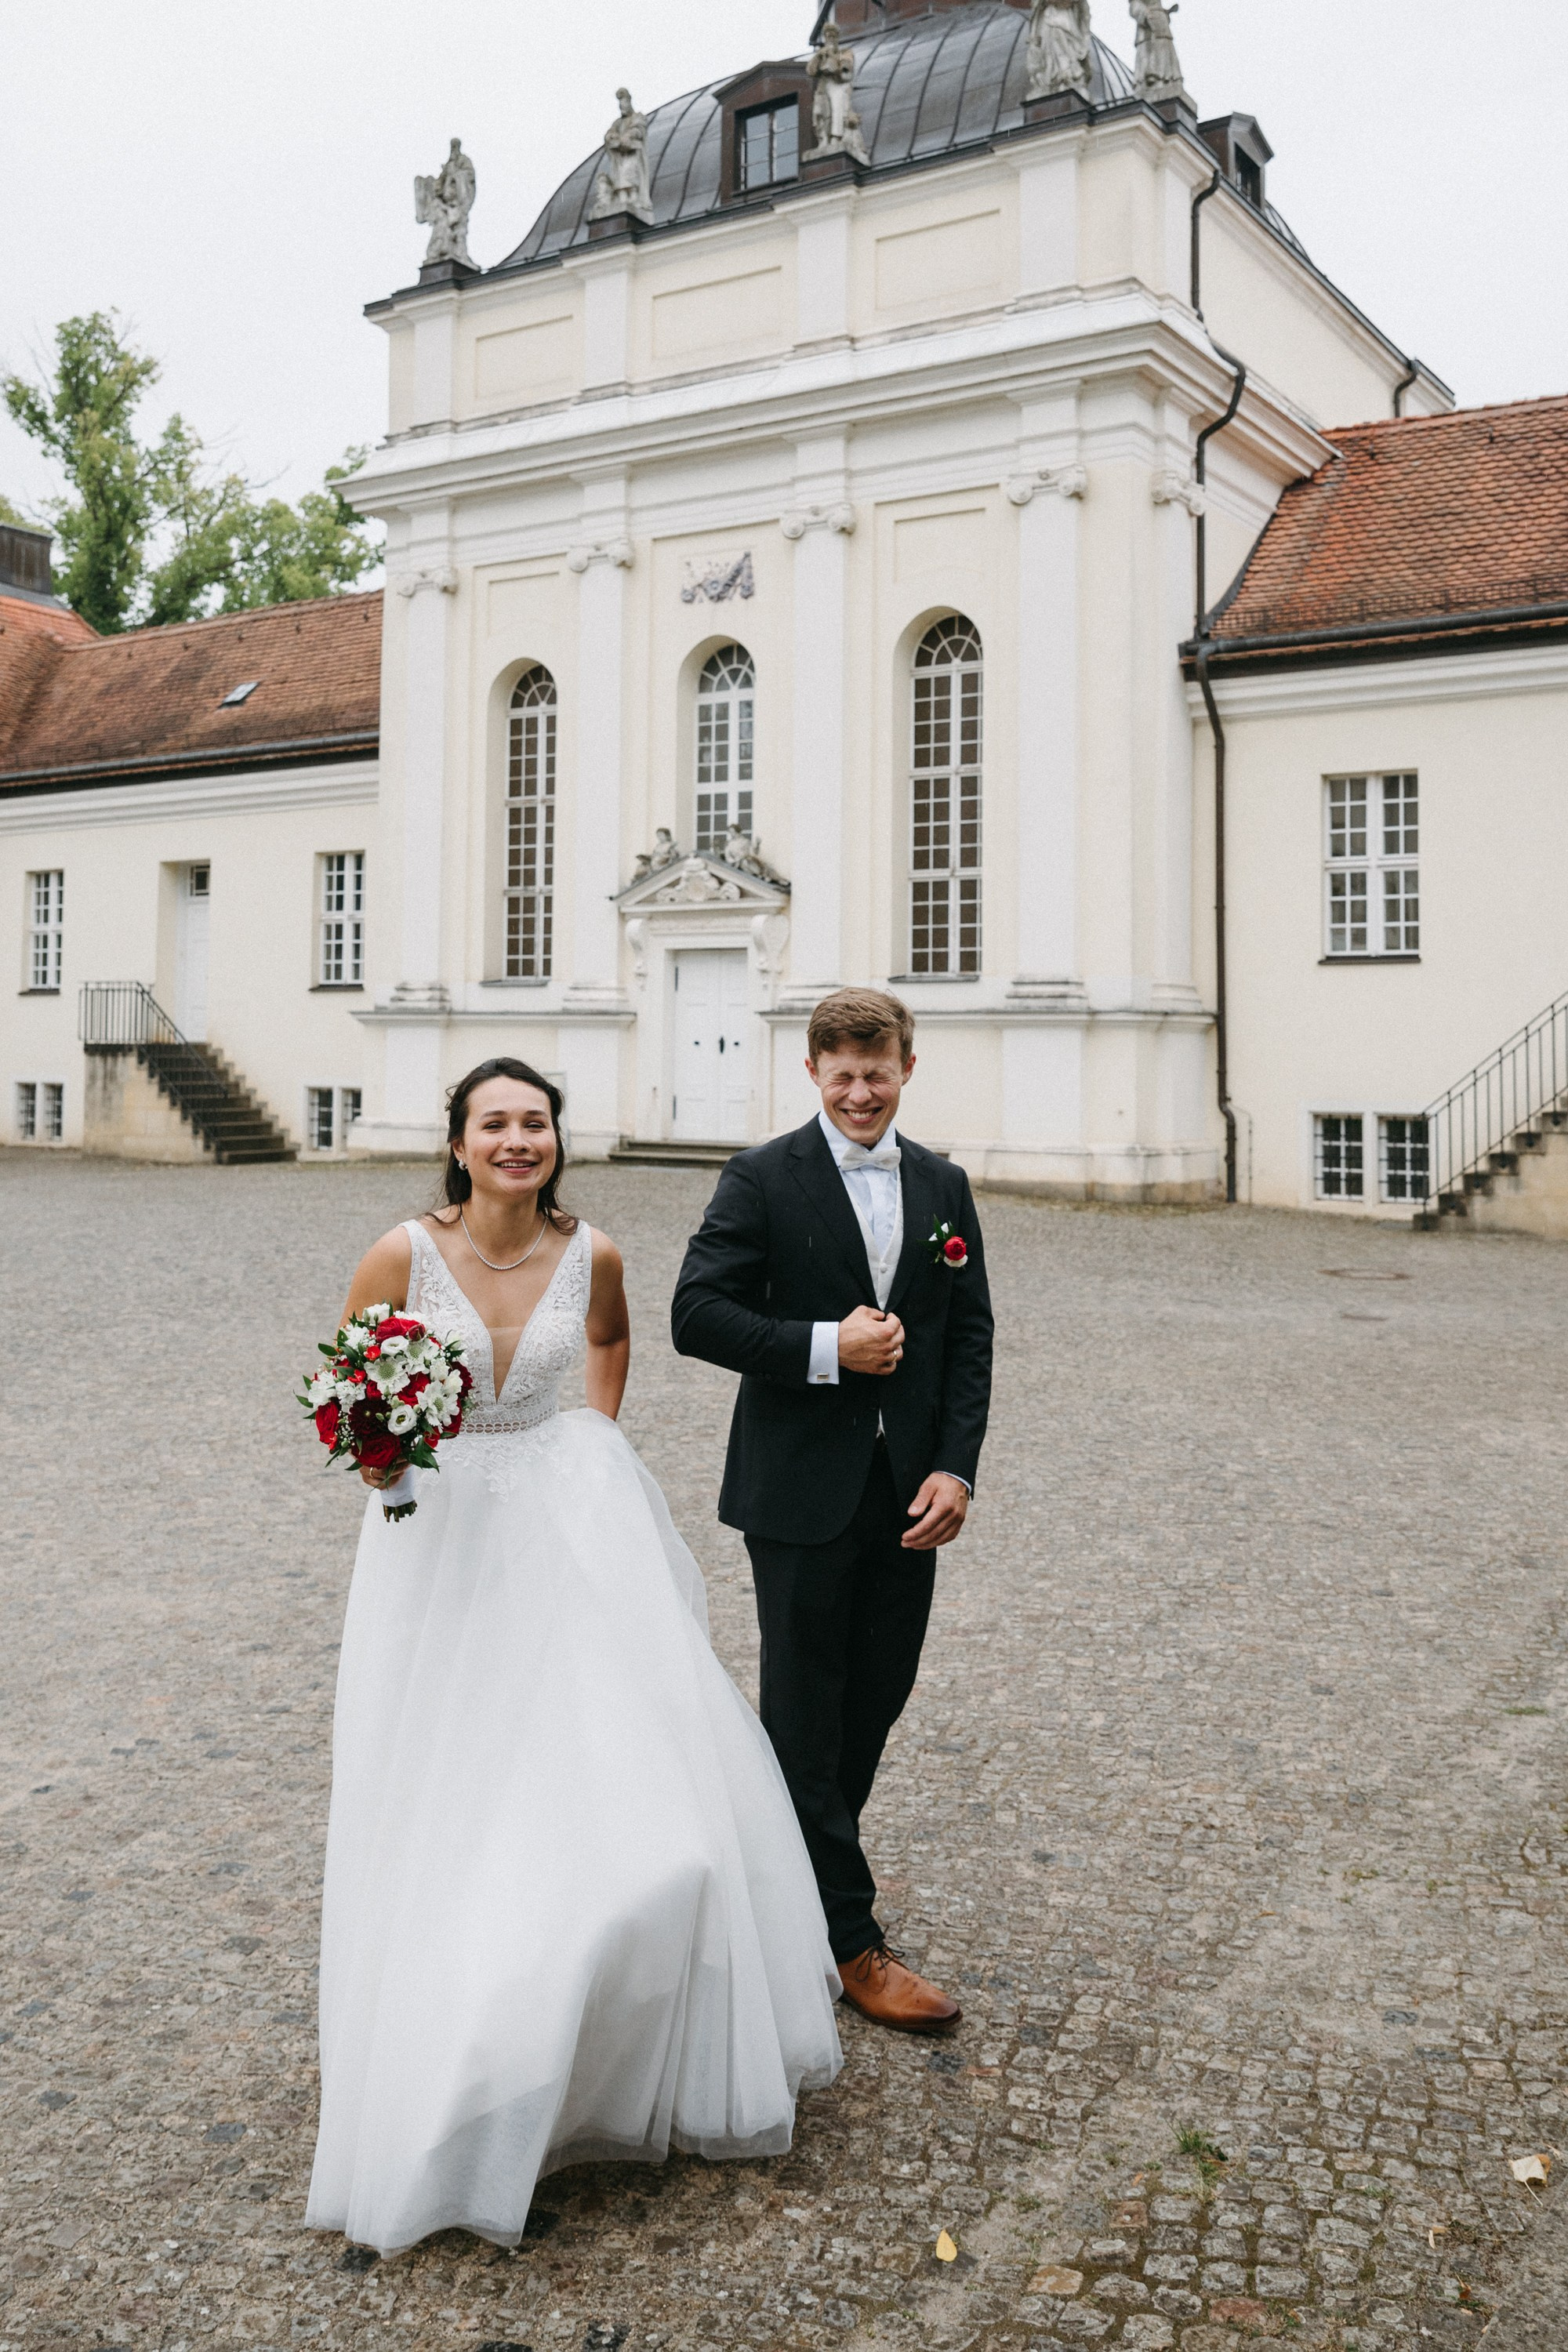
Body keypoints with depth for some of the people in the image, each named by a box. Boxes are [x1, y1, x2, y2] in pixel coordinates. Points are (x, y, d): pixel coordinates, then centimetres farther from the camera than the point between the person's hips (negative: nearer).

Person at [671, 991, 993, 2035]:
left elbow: (971, 1339, 7)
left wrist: (955, 1469, -3)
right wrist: (825, 1348, -19)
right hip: (802, 1490, -4)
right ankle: (849, 1939, 13)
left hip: (908, 1491, 5)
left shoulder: (945, 1187, 8)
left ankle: (804, 1870, 35)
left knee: (879, 1696, 13)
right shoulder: (763, 1180, -6)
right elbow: (697, 1314, -11)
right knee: (807, 1711, 3)